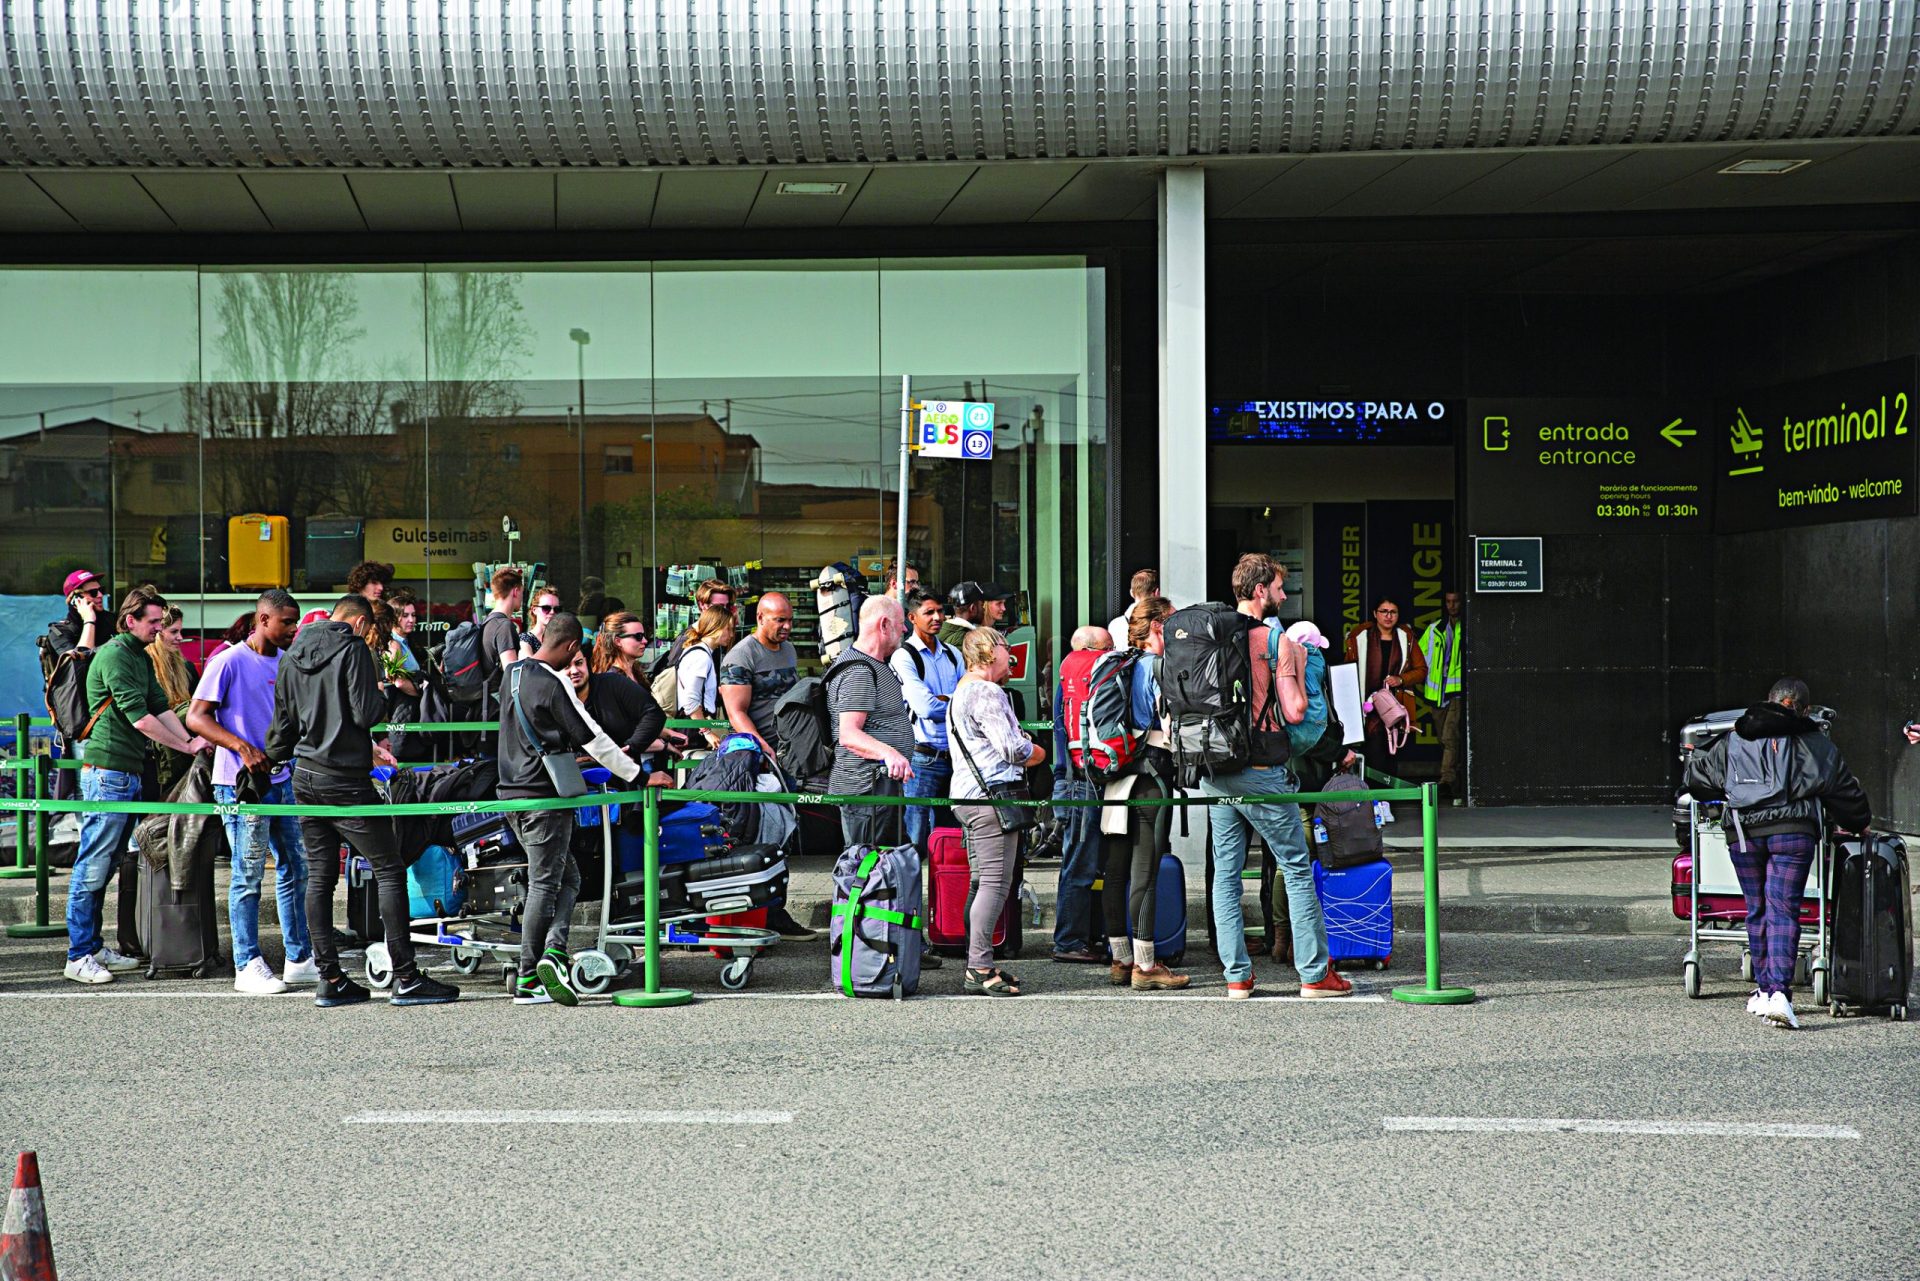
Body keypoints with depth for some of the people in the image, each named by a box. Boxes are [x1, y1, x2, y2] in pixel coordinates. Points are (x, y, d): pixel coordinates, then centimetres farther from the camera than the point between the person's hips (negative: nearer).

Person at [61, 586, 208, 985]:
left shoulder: (141, 657, 18)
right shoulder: (114, 655, -12)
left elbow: (161, 708, 15)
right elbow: (139, 718, -18)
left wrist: (192, 740, 0)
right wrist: (187, 747, -14)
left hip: (130, 773, 10)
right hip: (106, 773, -10)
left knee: (105, 866, 13)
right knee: (92, 867, -7)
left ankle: (94, 947, 18)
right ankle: (78, 956, -4)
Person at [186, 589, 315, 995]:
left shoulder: (286, 662, 11)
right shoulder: (230, 662, -10)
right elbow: (196, 718, -12)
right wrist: (243, 748, -21)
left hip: (281, 779, 7)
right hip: (242, 782, -7)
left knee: (295, 869, 10)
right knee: (249, 875, -2)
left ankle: (299, 960, 19)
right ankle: (248, 966, 5)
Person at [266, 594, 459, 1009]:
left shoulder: (292, 655, 12)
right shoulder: (353, 649, -9)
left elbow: (283, 721, 18)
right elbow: (365, 713, -16)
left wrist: (271, 760, 33)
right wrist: (383, 697, 5)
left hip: (305, 779, 7)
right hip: (345, 780, -7)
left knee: (319, 876, 9)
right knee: (389, 870, -2)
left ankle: (330, 979, 8)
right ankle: (406, 977, -6)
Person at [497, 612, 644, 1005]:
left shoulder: (512, 674, 10)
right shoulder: (555, 685, -15)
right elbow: (593, 740, -14)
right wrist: (636, 774, -5)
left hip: (512, 793, 8)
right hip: (544, 796, -8)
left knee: (568, 877, 13)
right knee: (544, 885, -3)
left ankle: (554, 953, -2)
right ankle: (528, 981, -3)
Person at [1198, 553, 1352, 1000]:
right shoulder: (1277, 641, -9)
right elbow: (1294, 711, -13)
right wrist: (1298, 668, 2)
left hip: (1213, 772, 5)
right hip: (1260, 774, -5)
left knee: (1226, 873, 8)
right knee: (1297, 870, 4)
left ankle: (1237, 975, 8)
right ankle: (1315, 973, 5)